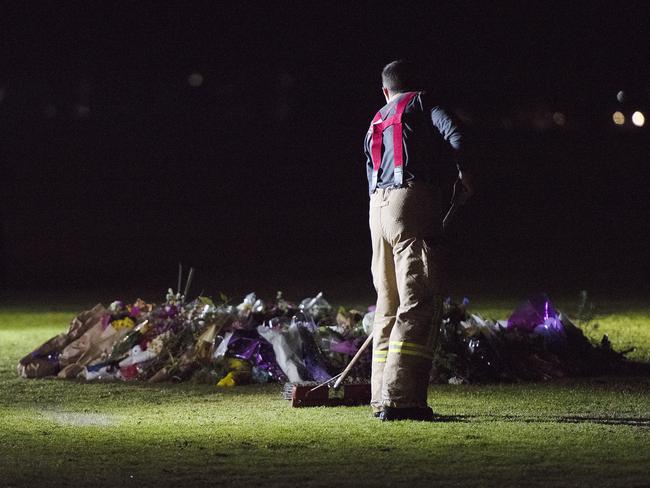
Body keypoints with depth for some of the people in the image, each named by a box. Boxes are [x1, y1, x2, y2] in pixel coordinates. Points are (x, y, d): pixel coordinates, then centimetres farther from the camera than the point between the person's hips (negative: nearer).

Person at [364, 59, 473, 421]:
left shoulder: (375, 126, 29)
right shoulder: (421, 103, 10)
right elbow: (454, 134, -8)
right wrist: (464, 172, 5)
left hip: (378, 205, 7)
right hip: (413, 199, -7)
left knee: (389, 305, 15)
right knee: (420, 304, -10)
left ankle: (382, 398, 16)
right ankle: (400, 398, -18)